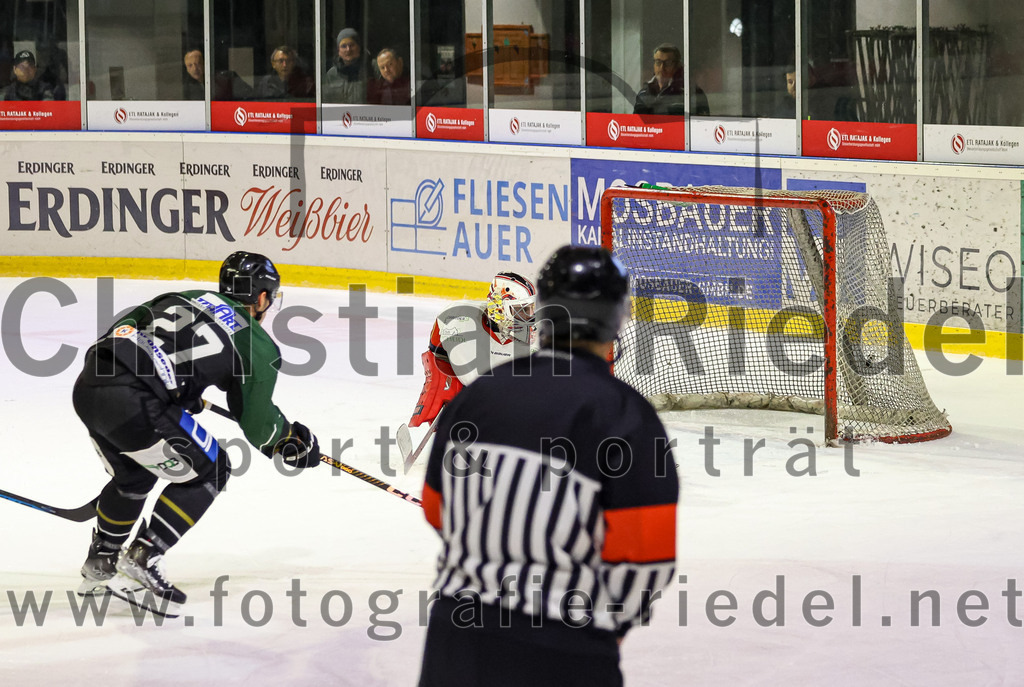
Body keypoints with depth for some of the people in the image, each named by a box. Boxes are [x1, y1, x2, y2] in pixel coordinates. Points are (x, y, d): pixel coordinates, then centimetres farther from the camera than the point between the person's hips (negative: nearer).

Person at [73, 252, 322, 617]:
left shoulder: (188, 298, 26)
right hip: (133, 404, -8)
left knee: (134, 474, 32)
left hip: (87, 383, 8)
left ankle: (100, 563, 43)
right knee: (207, 472, 12)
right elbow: (257, 421, 9)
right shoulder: (258, 345, 9)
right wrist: (293, 441, 31)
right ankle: (139, 563, 4)